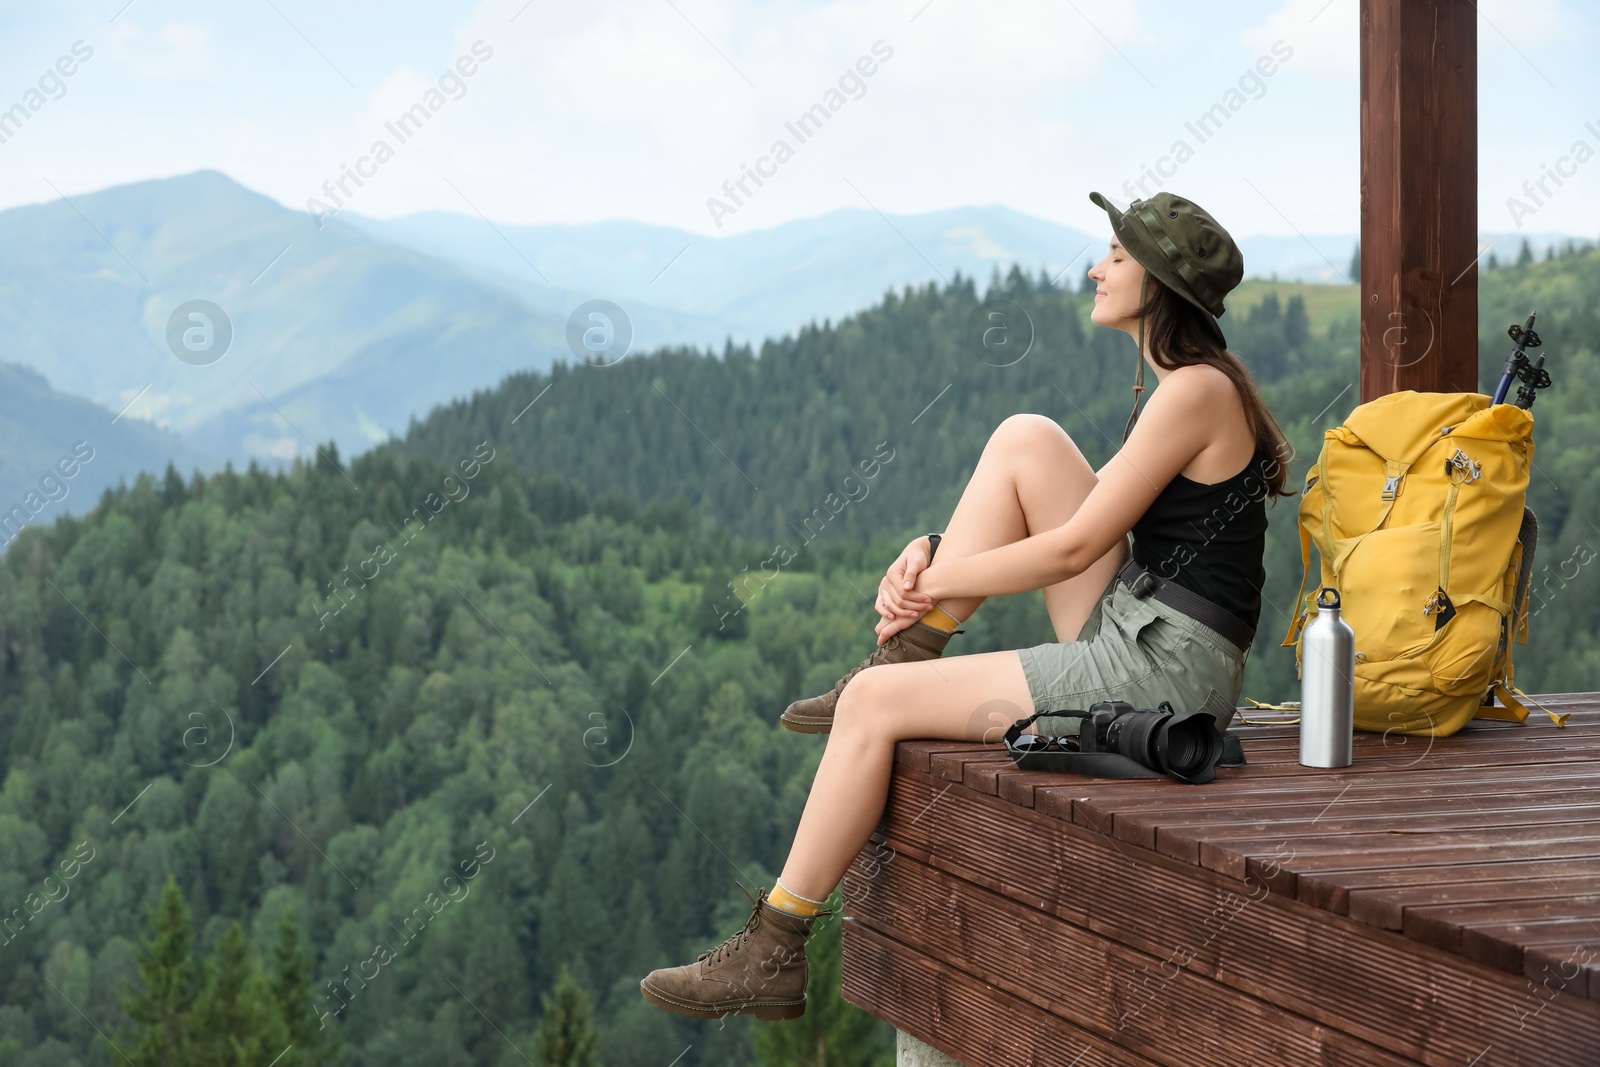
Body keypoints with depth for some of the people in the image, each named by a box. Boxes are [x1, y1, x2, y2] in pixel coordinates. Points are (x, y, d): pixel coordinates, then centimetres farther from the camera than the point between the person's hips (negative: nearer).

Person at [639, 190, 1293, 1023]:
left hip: (1160, 672, -10)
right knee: (1025, 441, 3)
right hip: (1129, 638, 10)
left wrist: (936, 582, -5)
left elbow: (1072, 547, -16)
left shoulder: (1195, 392, -16)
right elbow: (1086, 512, 18)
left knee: (874, 704, -9)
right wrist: (936, 550, 5)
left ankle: (771, 955, -1)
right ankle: (909, 655, 7)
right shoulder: (1188, 385, 15)